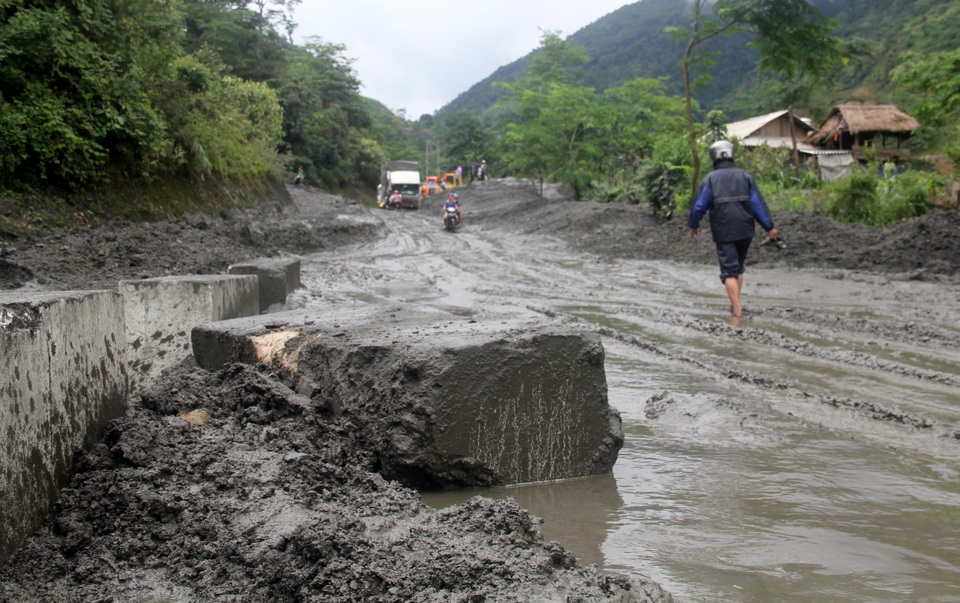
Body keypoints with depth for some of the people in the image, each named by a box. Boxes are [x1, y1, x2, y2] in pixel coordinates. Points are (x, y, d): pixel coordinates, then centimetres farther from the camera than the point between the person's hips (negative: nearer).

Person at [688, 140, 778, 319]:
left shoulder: (710, 179, -2)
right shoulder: (745, 176, 6)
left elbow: (699, 205, -3)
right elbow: (758, 203, 3)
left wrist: (693, 225, 12)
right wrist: (770, 227, 5)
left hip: (723, 232, -3)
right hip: (745, 230, 3)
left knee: (729, 271, -3)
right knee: (739, 267, 20)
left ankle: (737, 309, -13)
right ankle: (735, 305, 22)